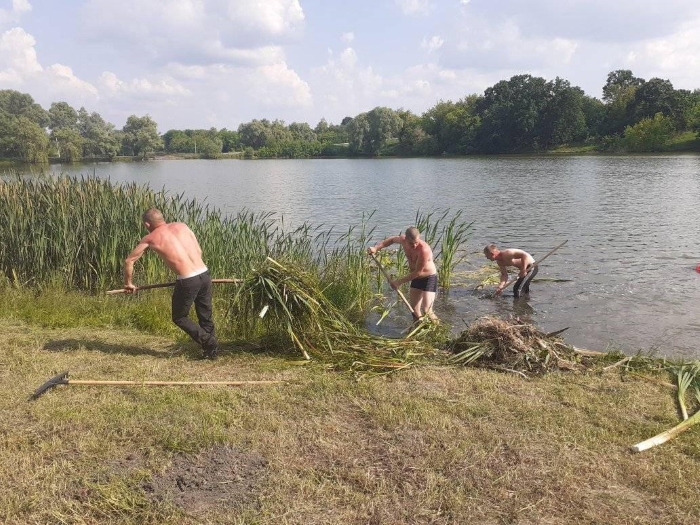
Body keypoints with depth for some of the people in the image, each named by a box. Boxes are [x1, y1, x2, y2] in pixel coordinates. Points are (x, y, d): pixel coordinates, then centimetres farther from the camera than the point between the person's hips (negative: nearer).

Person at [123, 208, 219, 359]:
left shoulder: (150, 238, 7)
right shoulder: (181, 226, 15)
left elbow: (129, 261, 14)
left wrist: (128, 283, 29)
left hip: (188, 281, -5)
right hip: (204, 274, 5)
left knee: (179, 318, 17)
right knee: (206, 317, 20)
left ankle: (208, 342, 4)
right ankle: (212, 351, 20)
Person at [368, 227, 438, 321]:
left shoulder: (424, 249, -33)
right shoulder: (403, 239, -13)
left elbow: (418, 272, -27)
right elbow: (392, 240, 12)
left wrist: (399, 282, -20)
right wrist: (376, 247, 0)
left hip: (429, 278, -7)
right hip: (416, 278, 7)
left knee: (426, 311, -17)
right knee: (414, 309, 12)